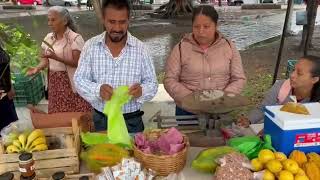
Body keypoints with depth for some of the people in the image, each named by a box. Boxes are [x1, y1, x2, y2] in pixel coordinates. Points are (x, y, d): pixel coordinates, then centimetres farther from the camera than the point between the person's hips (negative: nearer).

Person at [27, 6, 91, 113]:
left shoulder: (75, 38, -12)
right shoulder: (48, 38, 8)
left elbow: (77, 63, -17)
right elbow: (45, 59, 8)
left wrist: (56, 58, -26)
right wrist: (38, 68, -12)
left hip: (71, 82, -6)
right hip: (54, 83, 6)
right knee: (57, 114, 12)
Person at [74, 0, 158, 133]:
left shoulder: (140, 48, -7)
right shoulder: (90, 46, -5)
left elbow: (152, 83, -4)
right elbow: (79, 80, -6)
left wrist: (141, 91, -27)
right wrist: (97, 90, -27)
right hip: (101, 120, 1)